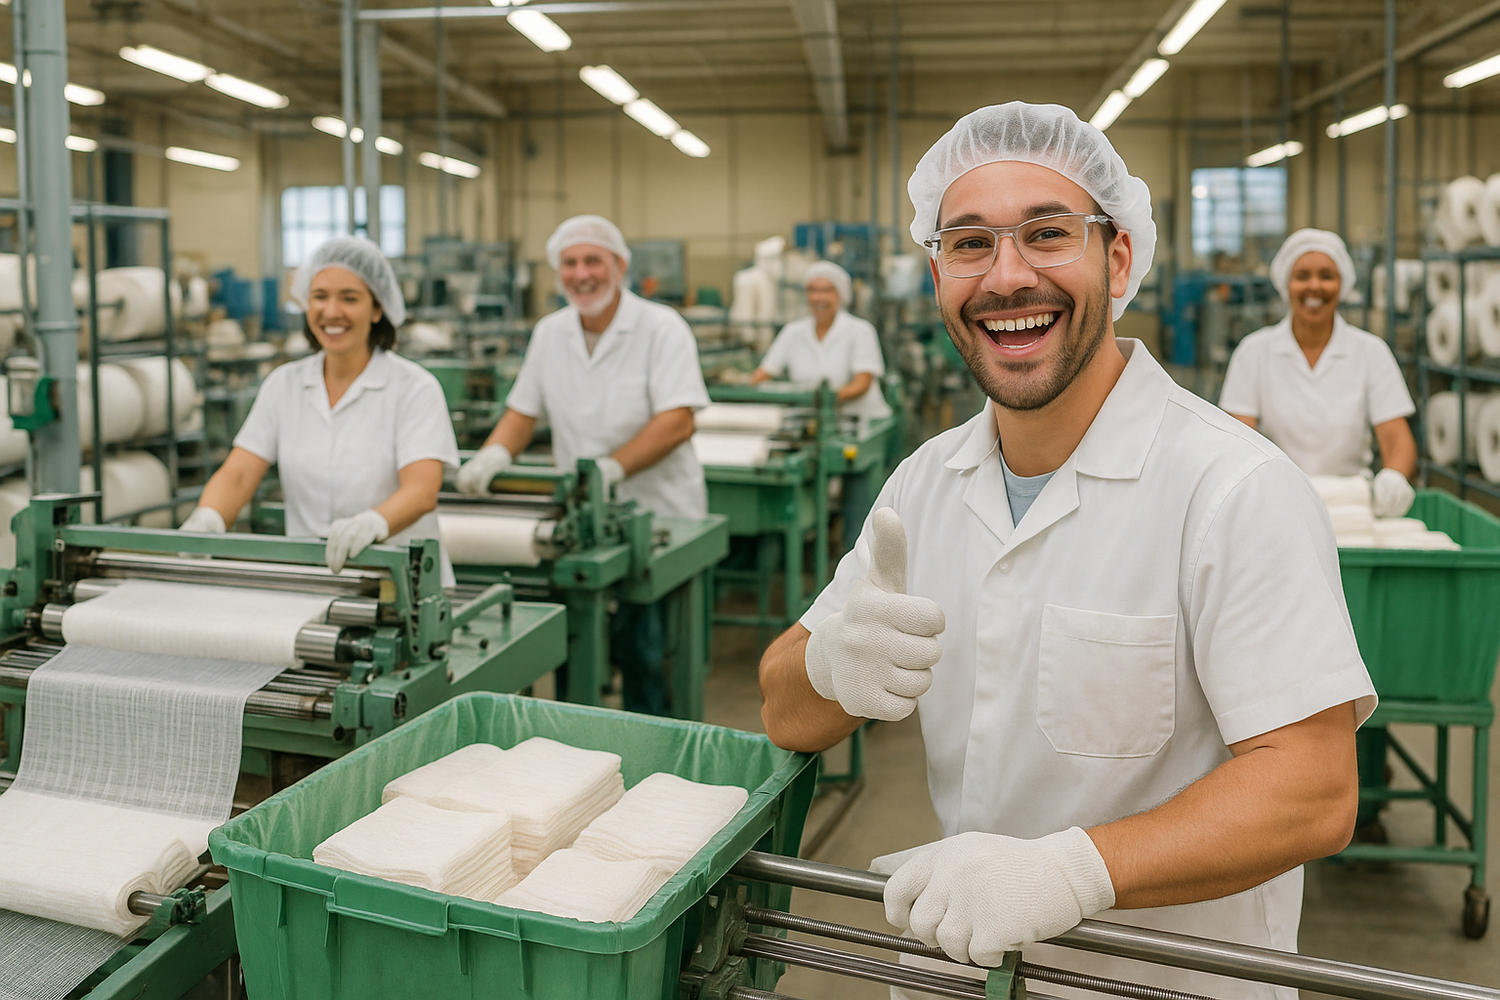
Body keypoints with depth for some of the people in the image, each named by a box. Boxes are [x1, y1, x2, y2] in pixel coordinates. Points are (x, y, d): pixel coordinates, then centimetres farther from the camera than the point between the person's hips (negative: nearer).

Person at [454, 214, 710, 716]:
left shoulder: (661, 328, -8)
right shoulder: (550, 332, 10)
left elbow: (678, 422, -18)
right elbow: (524, 410, 14)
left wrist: (611, 467, -30)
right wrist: (494, 454, -8)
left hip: (657, 515, -4)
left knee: (647, 652, -4)